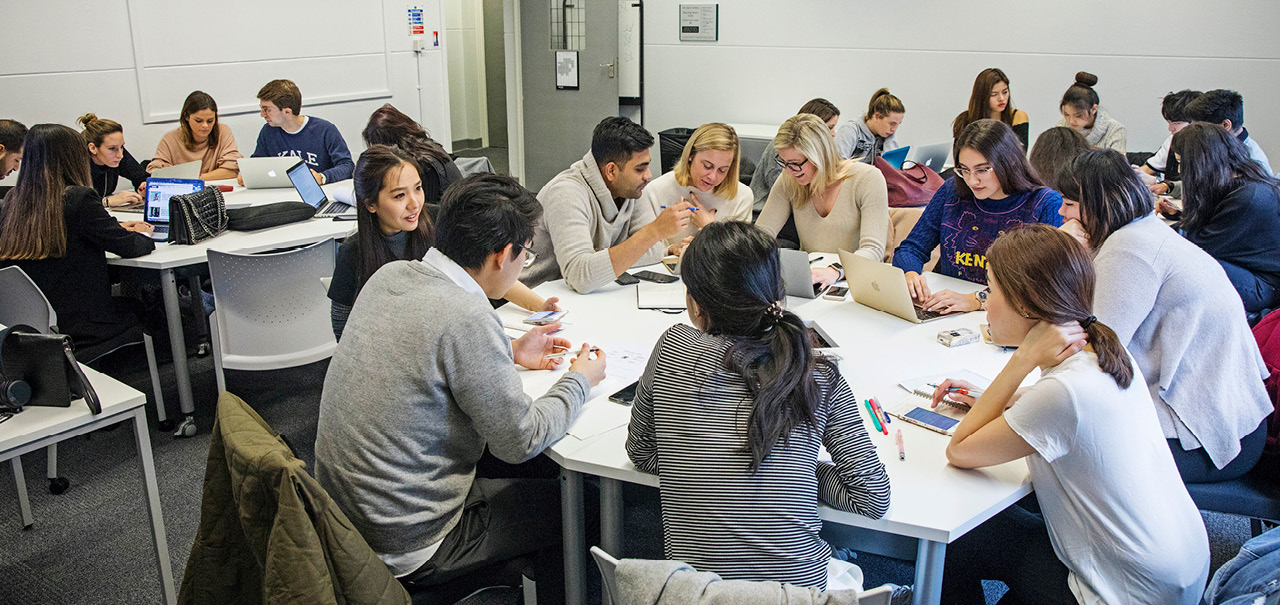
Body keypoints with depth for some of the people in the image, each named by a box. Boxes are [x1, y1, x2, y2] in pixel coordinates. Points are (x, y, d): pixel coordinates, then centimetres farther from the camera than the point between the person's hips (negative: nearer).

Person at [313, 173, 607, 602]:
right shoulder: (467, 318, -27)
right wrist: (579, 380, -2)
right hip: (402, 547, -8)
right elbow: (520, 441, -17)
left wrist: (508, 352, 15)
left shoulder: (390, 275, -3)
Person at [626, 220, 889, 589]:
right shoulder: (820, 378, -8)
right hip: (799, 580, 0)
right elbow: (874, 497, -5)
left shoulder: (673, 350, -10)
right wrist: (797, 470, 6)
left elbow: (641, 452, 5)